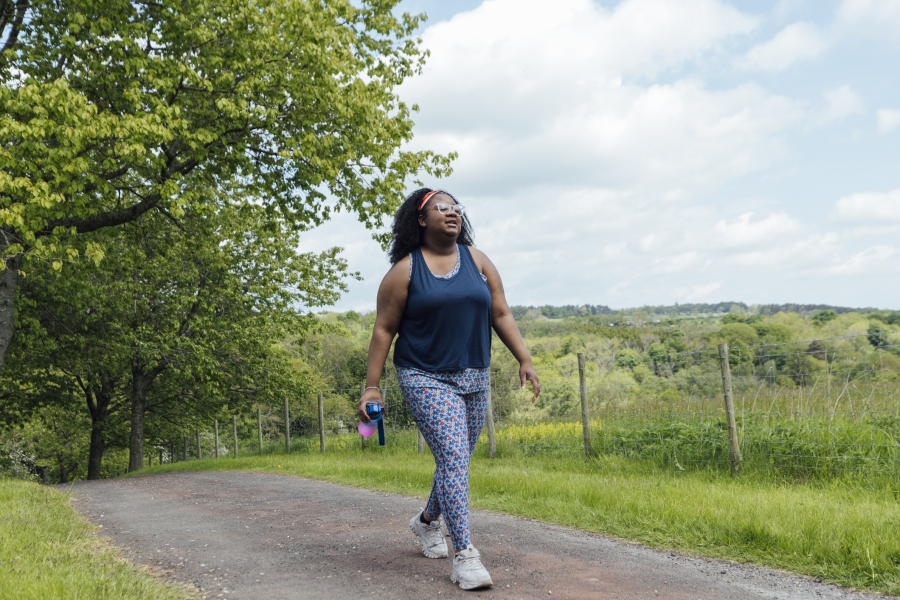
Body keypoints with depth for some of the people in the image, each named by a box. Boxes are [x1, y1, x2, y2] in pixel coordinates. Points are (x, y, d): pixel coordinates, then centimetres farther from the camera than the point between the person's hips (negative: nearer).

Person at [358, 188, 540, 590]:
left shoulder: (478, 261, 6)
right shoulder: (405, 271, -5)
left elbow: (501, 314, 7)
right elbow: (383, 330, -3)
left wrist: (525, 360, -2)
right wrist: (372, 386, -7)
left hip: (474, 379, 5)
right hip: (426, 379, -5)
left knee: (456, 459, 14)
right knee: (453, 458, -16)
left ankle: (428, 520, 40)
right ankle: (464, 555, -10)